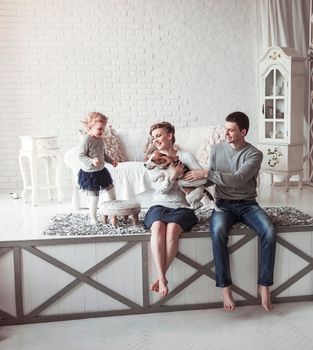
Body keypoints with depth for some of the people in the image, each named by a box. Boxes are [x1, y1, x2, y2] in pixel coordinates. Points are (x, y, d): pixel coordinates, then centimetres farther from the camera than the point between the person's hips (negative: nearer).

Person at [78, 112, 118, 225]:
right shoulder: (86, 140, -20)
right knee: (94, 197, 0)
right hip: (89, 173, -8)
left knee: (110, 189, 19)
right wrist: (91, 161, -34)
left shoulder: (100, 139, 6)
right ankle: (93, 219, 15)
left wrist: (111, 160, 14)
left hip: (101, 170, 8)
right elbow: (81, 155, -21)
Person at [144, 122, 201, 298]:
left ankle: (161, 277, -30)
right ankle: (162, 278, -38)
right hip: (160, 205, 1)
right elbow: (160, 188, -1)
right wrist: (173, 176, -17)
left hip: (181, 207, -1)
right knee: (157, 227, -33)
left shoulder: (185, 156, 7)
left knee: (172, 228, -34)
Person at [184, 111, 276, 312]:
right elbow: (210, 180, 13)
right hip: (224, 204, 1)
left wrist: (206, 173, -21)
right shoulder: (217, 149, 6)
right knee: (218, 232, -33)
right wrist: (193, 184, -7)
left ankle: (264, 285, -15)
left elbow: (237, 179, -20)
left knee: (270, 231, -29)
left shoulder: (254, 154, -6)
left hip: (247, 204, -1)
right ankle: (225, 287, -23)